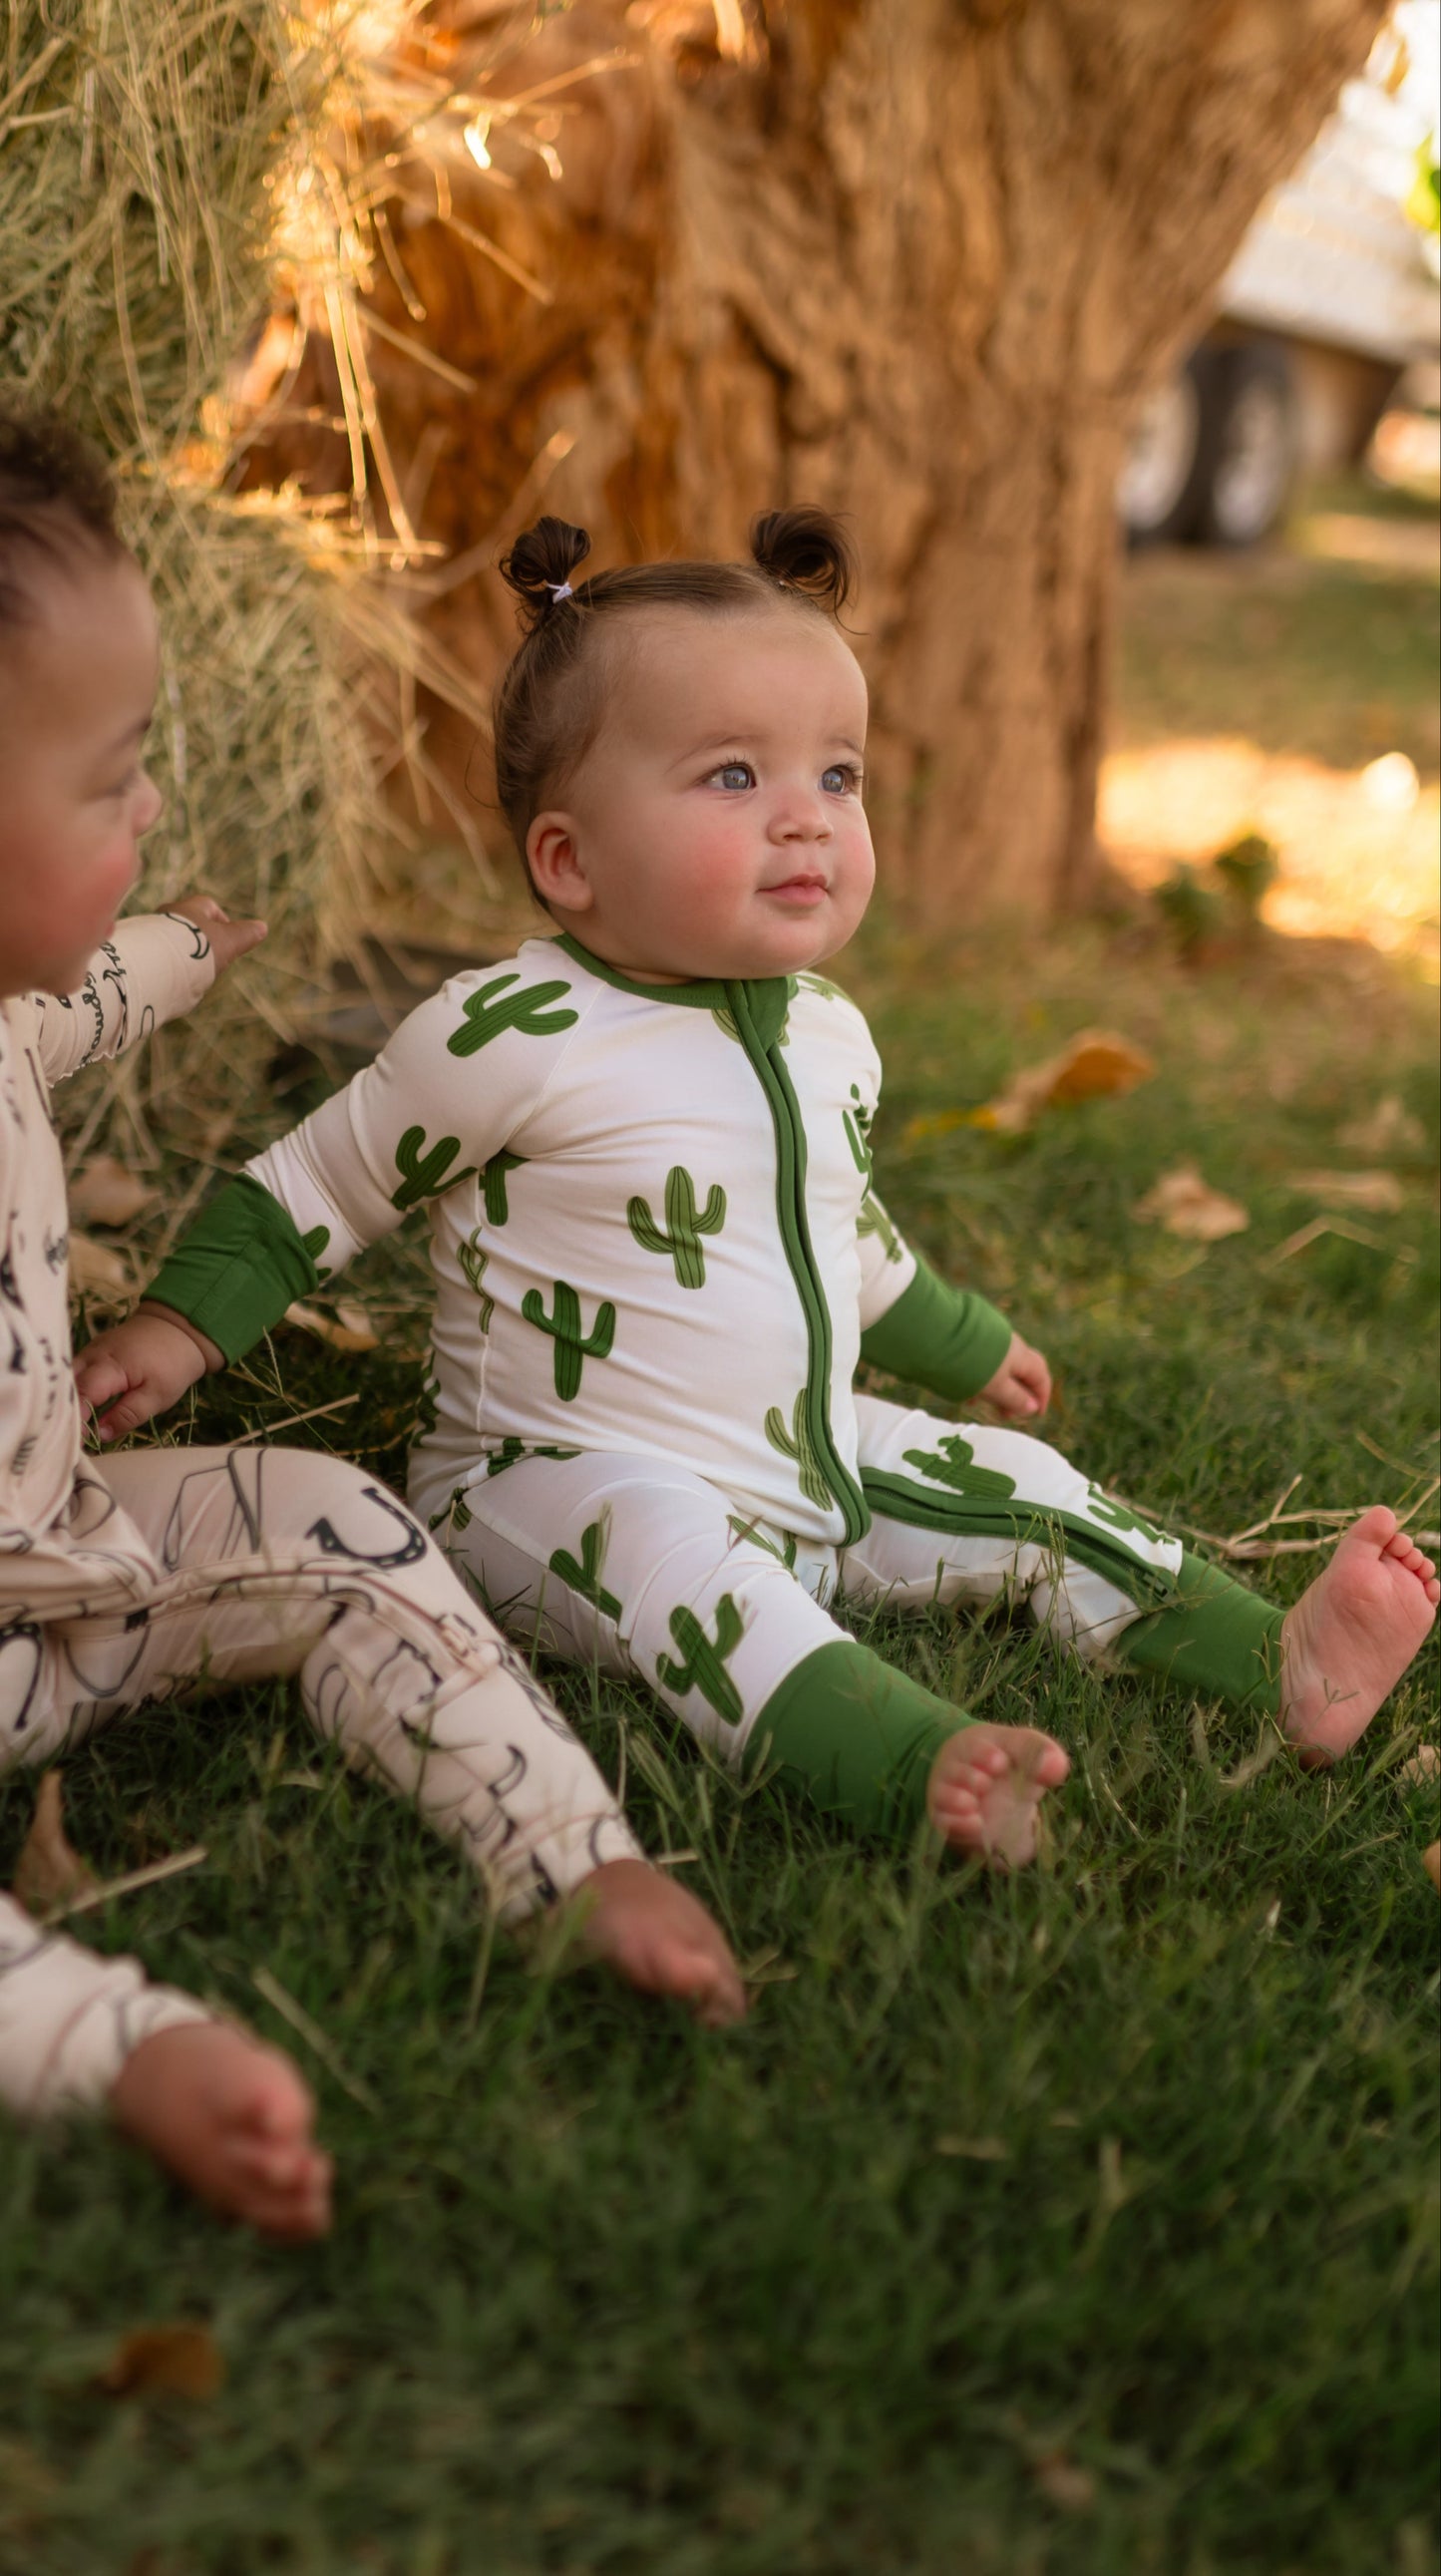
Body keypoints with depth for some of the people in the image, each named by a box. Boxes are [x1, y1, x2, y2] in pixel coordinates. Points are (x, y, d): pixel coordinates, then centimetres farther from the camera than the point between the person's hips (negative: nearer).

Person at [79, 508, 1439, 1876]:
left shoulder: (829, 1033, 6)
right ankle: (918, 1761, -54)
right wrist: (186, 1319, -13)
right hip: (568, 1479, -7)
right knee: (671, 1557, -36)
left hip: (817, 1461, 8)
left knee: (1021, 1488, 1)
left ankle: (1284, 1660, 2)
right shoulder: (513, 1038, -18)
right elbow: (319, 1182, -4)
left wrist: (966, 1348, 37)